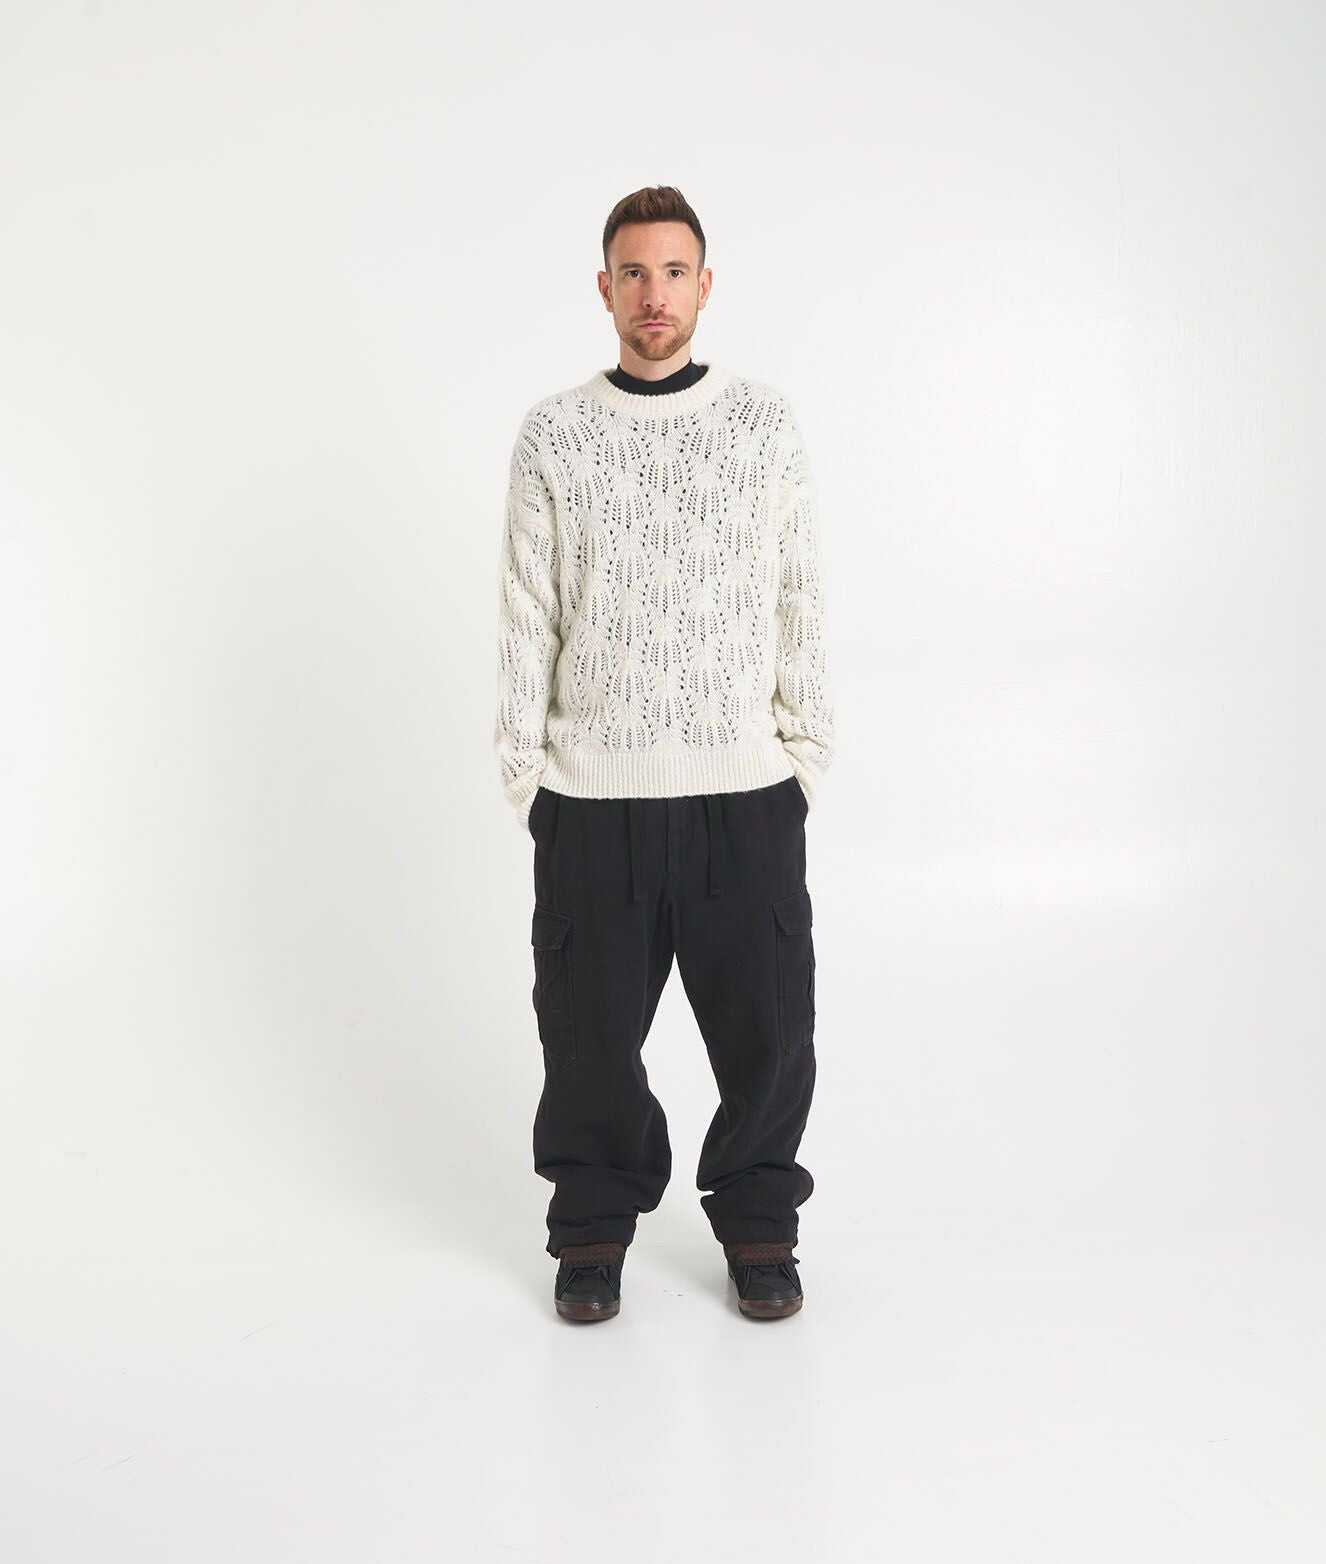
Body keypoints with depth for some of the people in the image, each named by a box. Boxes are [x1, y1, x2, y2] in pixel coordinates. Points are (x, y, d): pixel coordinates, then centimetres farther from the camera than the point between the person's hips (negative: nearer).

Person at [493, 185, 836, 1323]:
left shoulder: (767, 424, 4)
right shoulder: (554, 434, 3)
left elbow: (799, 600, 6)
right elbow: (526, 613, 4)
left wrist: (808, 751, 2)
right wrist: (523, 768, 1)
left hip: (746, 789, 0)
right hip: (591, 793, 0)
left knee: (766, 1023, 8)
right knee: (590, 1026, 9)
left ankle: (758, 1223, 29)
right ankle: (594, 1225, 30)